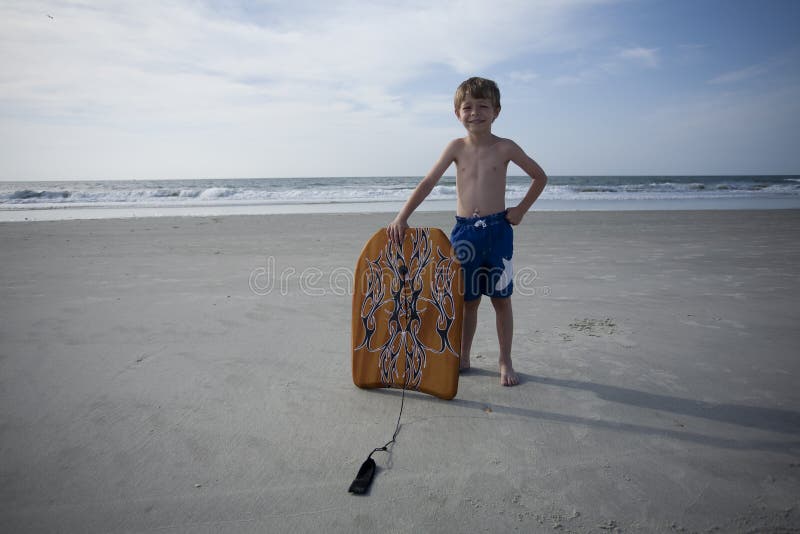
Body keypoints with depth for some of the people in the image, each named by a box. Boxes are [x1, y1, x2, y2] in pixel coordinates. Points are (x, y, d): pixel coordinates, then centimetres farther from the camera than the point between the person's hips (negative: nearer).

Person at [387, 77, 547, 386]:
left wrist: (521, 209, 2)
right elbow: (428, 183, -3)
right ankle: (463, 358, 26)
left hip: (498, 230, -1)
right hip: (464, 230, 1)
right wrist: (402, 218, -11)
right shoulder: (457, 147, 2)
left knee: (501, 299, 7)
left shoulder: (505, 148, -1)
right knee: (468, 300, 11)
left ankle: (505, 362, 21)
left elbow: (540, 177, 10)